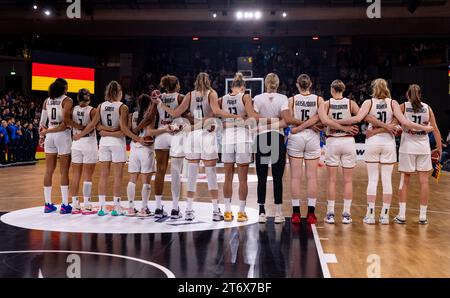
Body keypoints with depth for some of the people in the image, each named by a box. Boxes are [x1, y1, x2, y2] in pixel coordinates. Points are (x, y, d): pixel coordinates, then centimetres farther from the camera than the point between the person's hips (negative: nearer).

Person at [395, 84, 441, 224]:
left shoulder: (403, 106, -1)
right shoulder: (427, 108, 4)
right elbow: (435, 129, 3)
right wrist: (439, 147, 9)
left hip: (407, 147, -1)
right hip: (424, 147, 1)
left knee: (404, 181, 6)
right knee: (424, 181, 5)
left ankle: (401, 215, 3)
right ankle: (423, 216, 7)